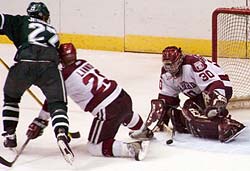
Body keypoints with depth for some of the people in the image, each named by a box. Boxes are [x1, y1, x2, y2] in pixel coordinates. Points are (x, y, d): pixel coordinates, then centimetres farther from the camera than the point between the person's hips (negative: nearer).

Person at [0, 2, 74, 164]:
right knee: (58, 103, 6)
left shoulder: (21, 22, 26)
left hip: (25, 63, -1)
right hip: (49, 65, 1)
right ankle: (62, 133, -23)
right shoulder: (52, 31, 37)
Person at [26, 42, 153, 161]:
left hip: (108, 112, -8)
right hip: (123, 97, 8)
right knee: (125, 114, 42)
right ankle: (144, 132, 68)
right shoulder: (83, 63, 11)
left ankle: (133, 149, -11)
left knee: (94, 147, 5)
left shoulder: (64, 76, -7)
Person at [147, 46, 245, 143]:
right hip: (199, 94, 10)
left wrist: (217, 102, -44)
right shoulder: (166, 73, 1)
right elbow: (166, 97, 10)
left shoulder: (193, 63, -26)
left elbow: (214, 83, -32)